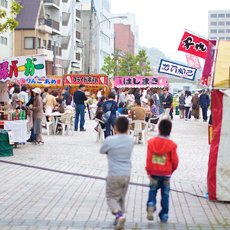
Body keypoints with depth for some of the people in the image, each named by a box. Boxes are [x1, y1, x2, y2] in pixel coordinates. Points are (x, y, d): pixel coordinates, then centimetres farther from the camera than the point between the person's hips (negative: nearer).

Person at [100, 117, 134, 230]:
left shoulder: (110, 140, -15)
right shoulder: (130, 140, -1)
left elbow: (101, 150, 1)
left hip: (114, 175, -4)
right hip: (127, 174, 5)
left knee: (111, 197, 6)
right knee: (122, 198, 18)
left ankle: (119, 213, -19)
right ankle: (119, 220, 19)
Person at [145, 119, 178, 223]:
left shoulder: (151, 142, -4)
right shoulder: (171, 144, -8)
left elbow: (148, 159, -6)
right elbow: (175, 160, -4)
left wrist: (148, 171, -1)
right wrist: (172, 169, 15)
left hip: (154, 172, 1)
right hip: (166, 173, -1)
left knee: (153, 190, 16)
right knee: (165, 194, 8)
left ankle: (151, 205, -11)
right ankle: (164, 215, 12)